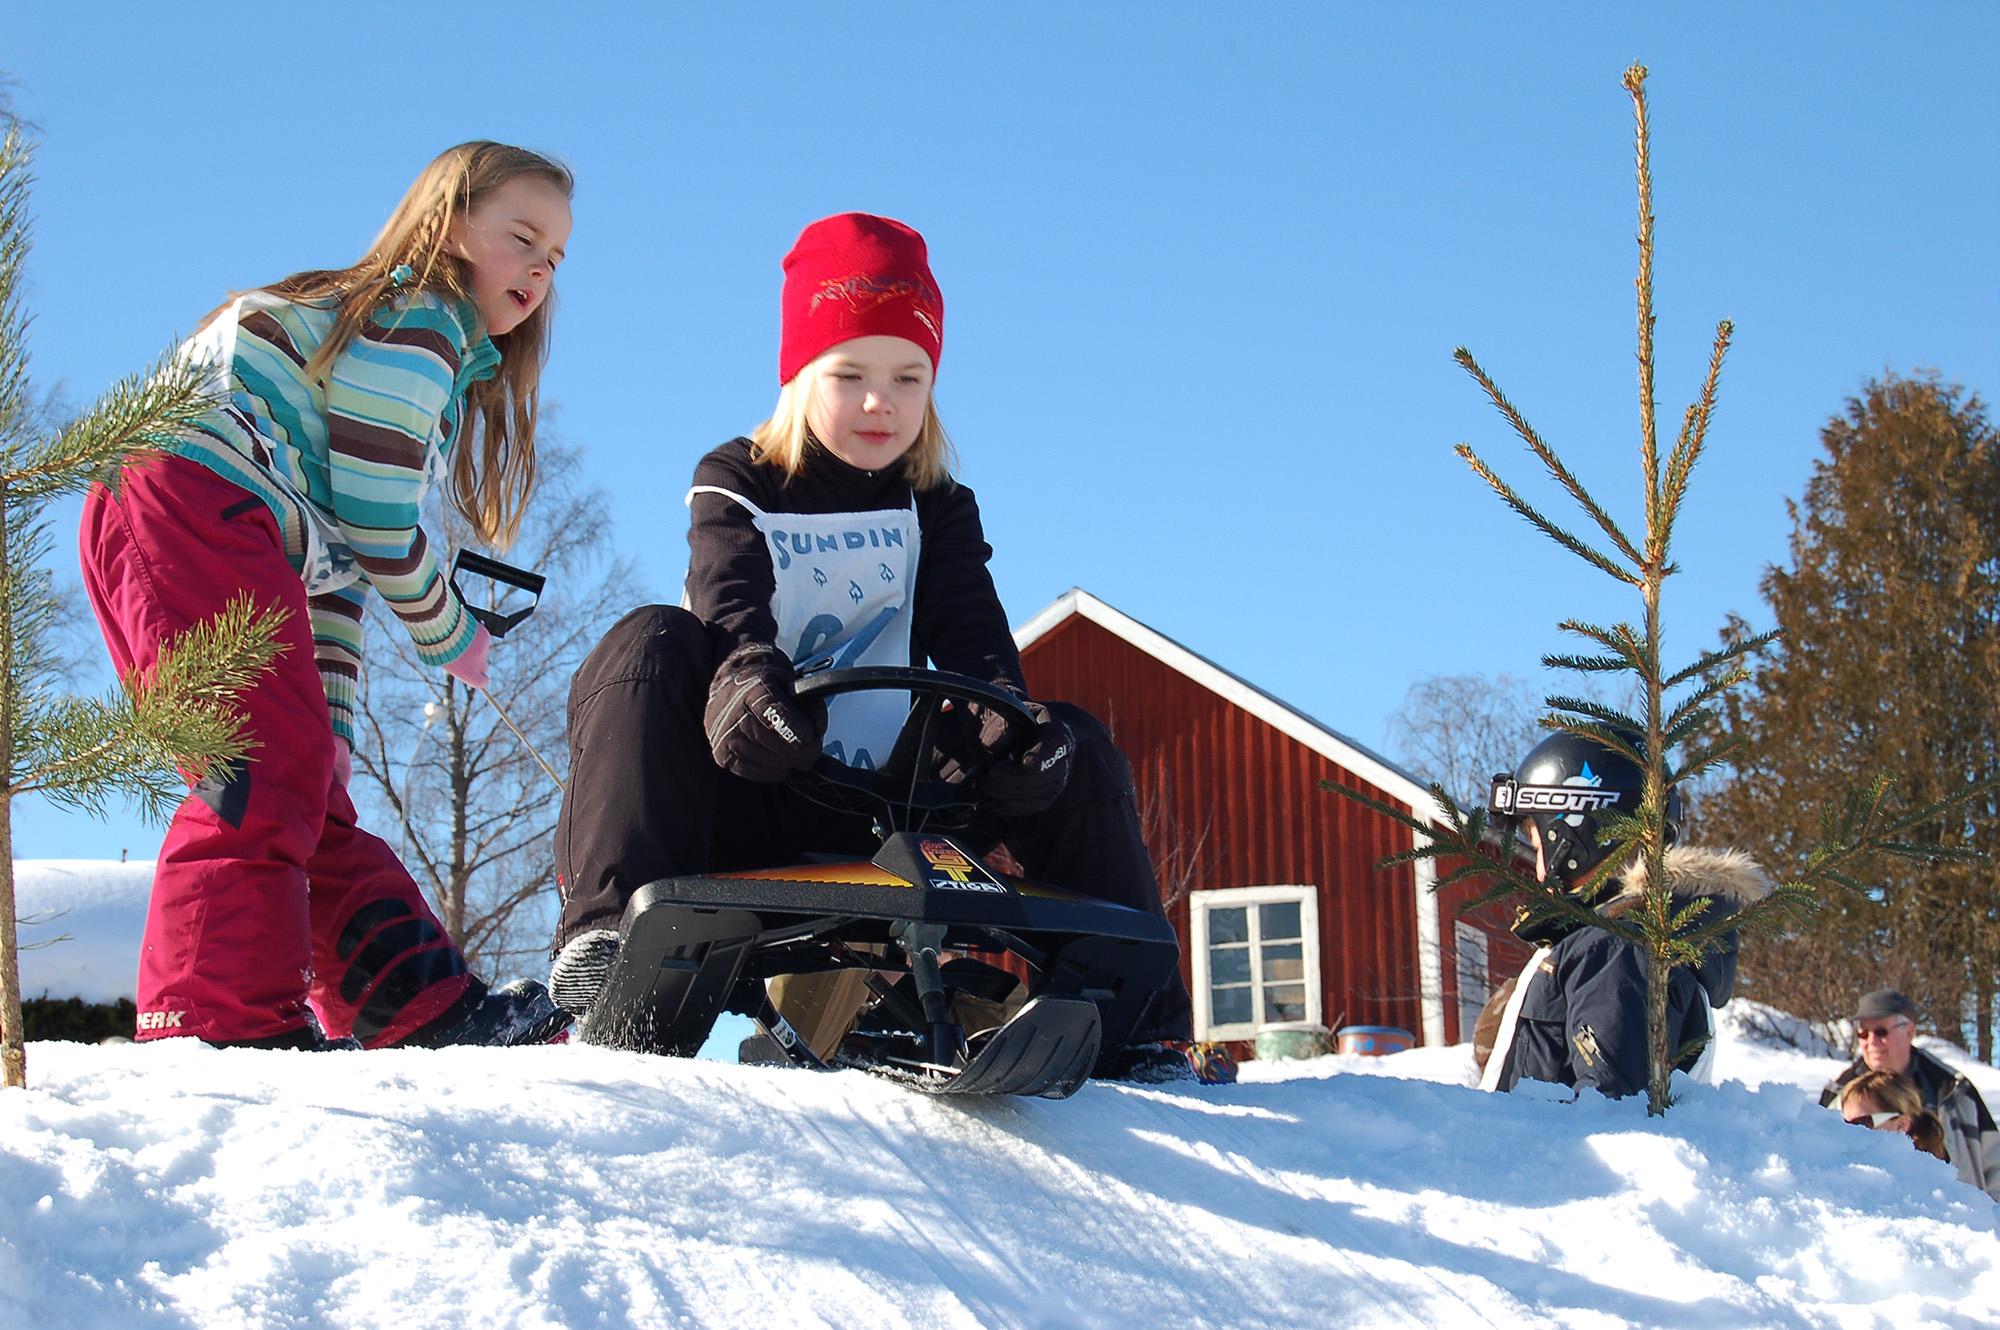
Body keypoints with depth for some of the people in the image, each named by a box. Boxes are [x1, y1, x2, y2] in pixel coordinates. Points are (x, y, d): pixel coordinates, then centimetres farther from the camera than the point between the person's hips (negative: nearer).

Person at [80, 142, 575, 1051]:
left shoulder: (444, 365, 30)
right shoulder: (417, 318, 0)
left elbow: (341, 560, 25)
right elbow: (375, 518, -8)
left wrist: (330, 723, 18)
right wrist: (449, 635, 8)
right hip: (196, 506, -11)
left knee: (304, 791, 9)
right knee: (269, 772, -17)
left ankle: (423, 1007, 10)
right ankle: (221, 1024, -23)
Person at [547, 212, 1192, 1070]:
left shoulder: (937, 511, 14)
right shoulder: (736, 486, 4)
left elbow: (970, 631, -3)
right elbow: (730, 606, -16)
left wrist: (1009, 717, -27)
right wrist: (747, 684, -41)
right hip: (749, 795, -3)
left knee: (1079, 751, -10)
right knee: (653, 644, -29)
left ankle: (1133, 1012, -9)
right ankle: (610, 925, -41)